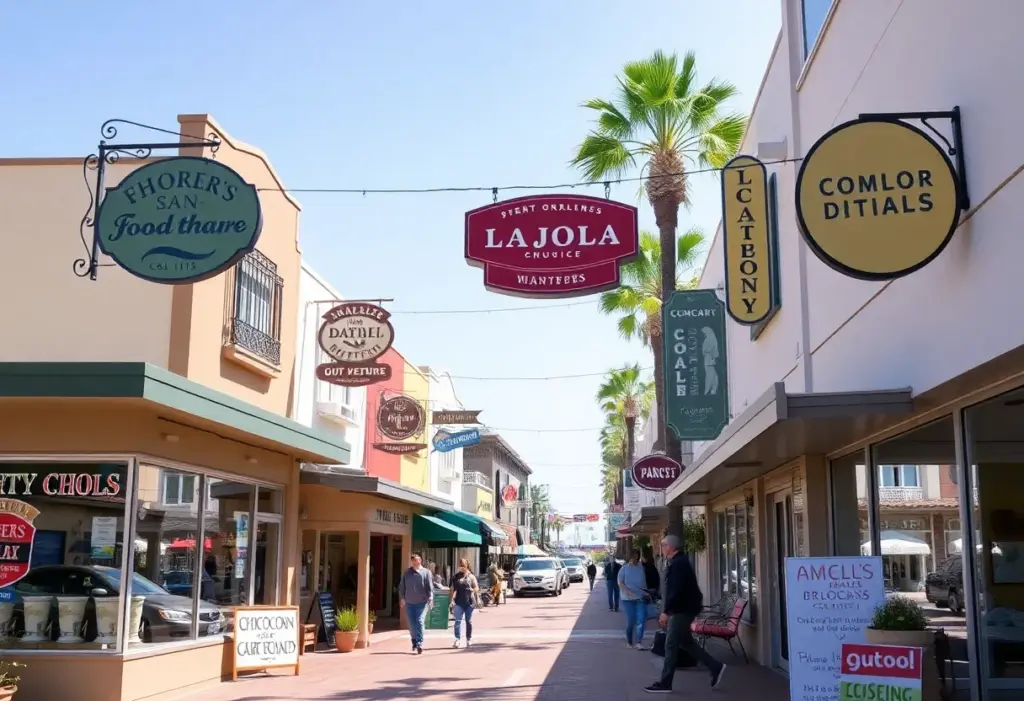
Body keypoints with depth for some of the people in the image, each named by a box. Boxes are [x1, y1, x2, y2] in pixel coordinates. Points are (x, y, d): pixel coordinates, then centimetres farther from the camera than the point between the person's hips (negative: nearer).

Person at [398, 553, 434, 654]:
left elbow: (430, 587, -5)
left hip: (422, 603, -3)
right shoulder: (407, 573, 7)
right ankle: (414, 642, 25)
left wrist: (430, 599, -13)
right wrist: (402, 597, 7)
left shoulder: (426, 572, -1)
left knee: (419, 622, -12)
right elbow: (402, 586, 12)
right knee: (412, 624, 7)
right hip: (409, 603, 3)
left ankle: (419, 644, -10)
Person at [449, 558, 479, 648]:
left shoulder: (471, 576, 8)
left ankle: (469, 639, 18)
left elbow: (477, 588, 8)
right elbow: (453, 589, 8)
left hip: (469, 602, 0)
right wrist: (452, 599, -3)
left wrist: (473, 590, -14)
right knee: (458, 620, -8)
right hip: (459, 602, 0)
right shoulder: (456, 577, 9)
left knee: (469, 621, 8)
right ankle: (457, 639, -10)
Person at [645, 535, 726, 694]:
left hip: (683, 609, -11)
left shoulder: (678, 563, -18)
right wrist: (667, 610, 20)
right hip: (682, 609, 11)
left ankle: (665, 684, -2)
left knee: (671, 645, -6)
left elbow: (676, 591, -25)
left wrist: (666, 611, -23)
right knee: (686, 642, 15)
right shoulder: (677, 562, 15)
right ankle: (715, 667, 19)